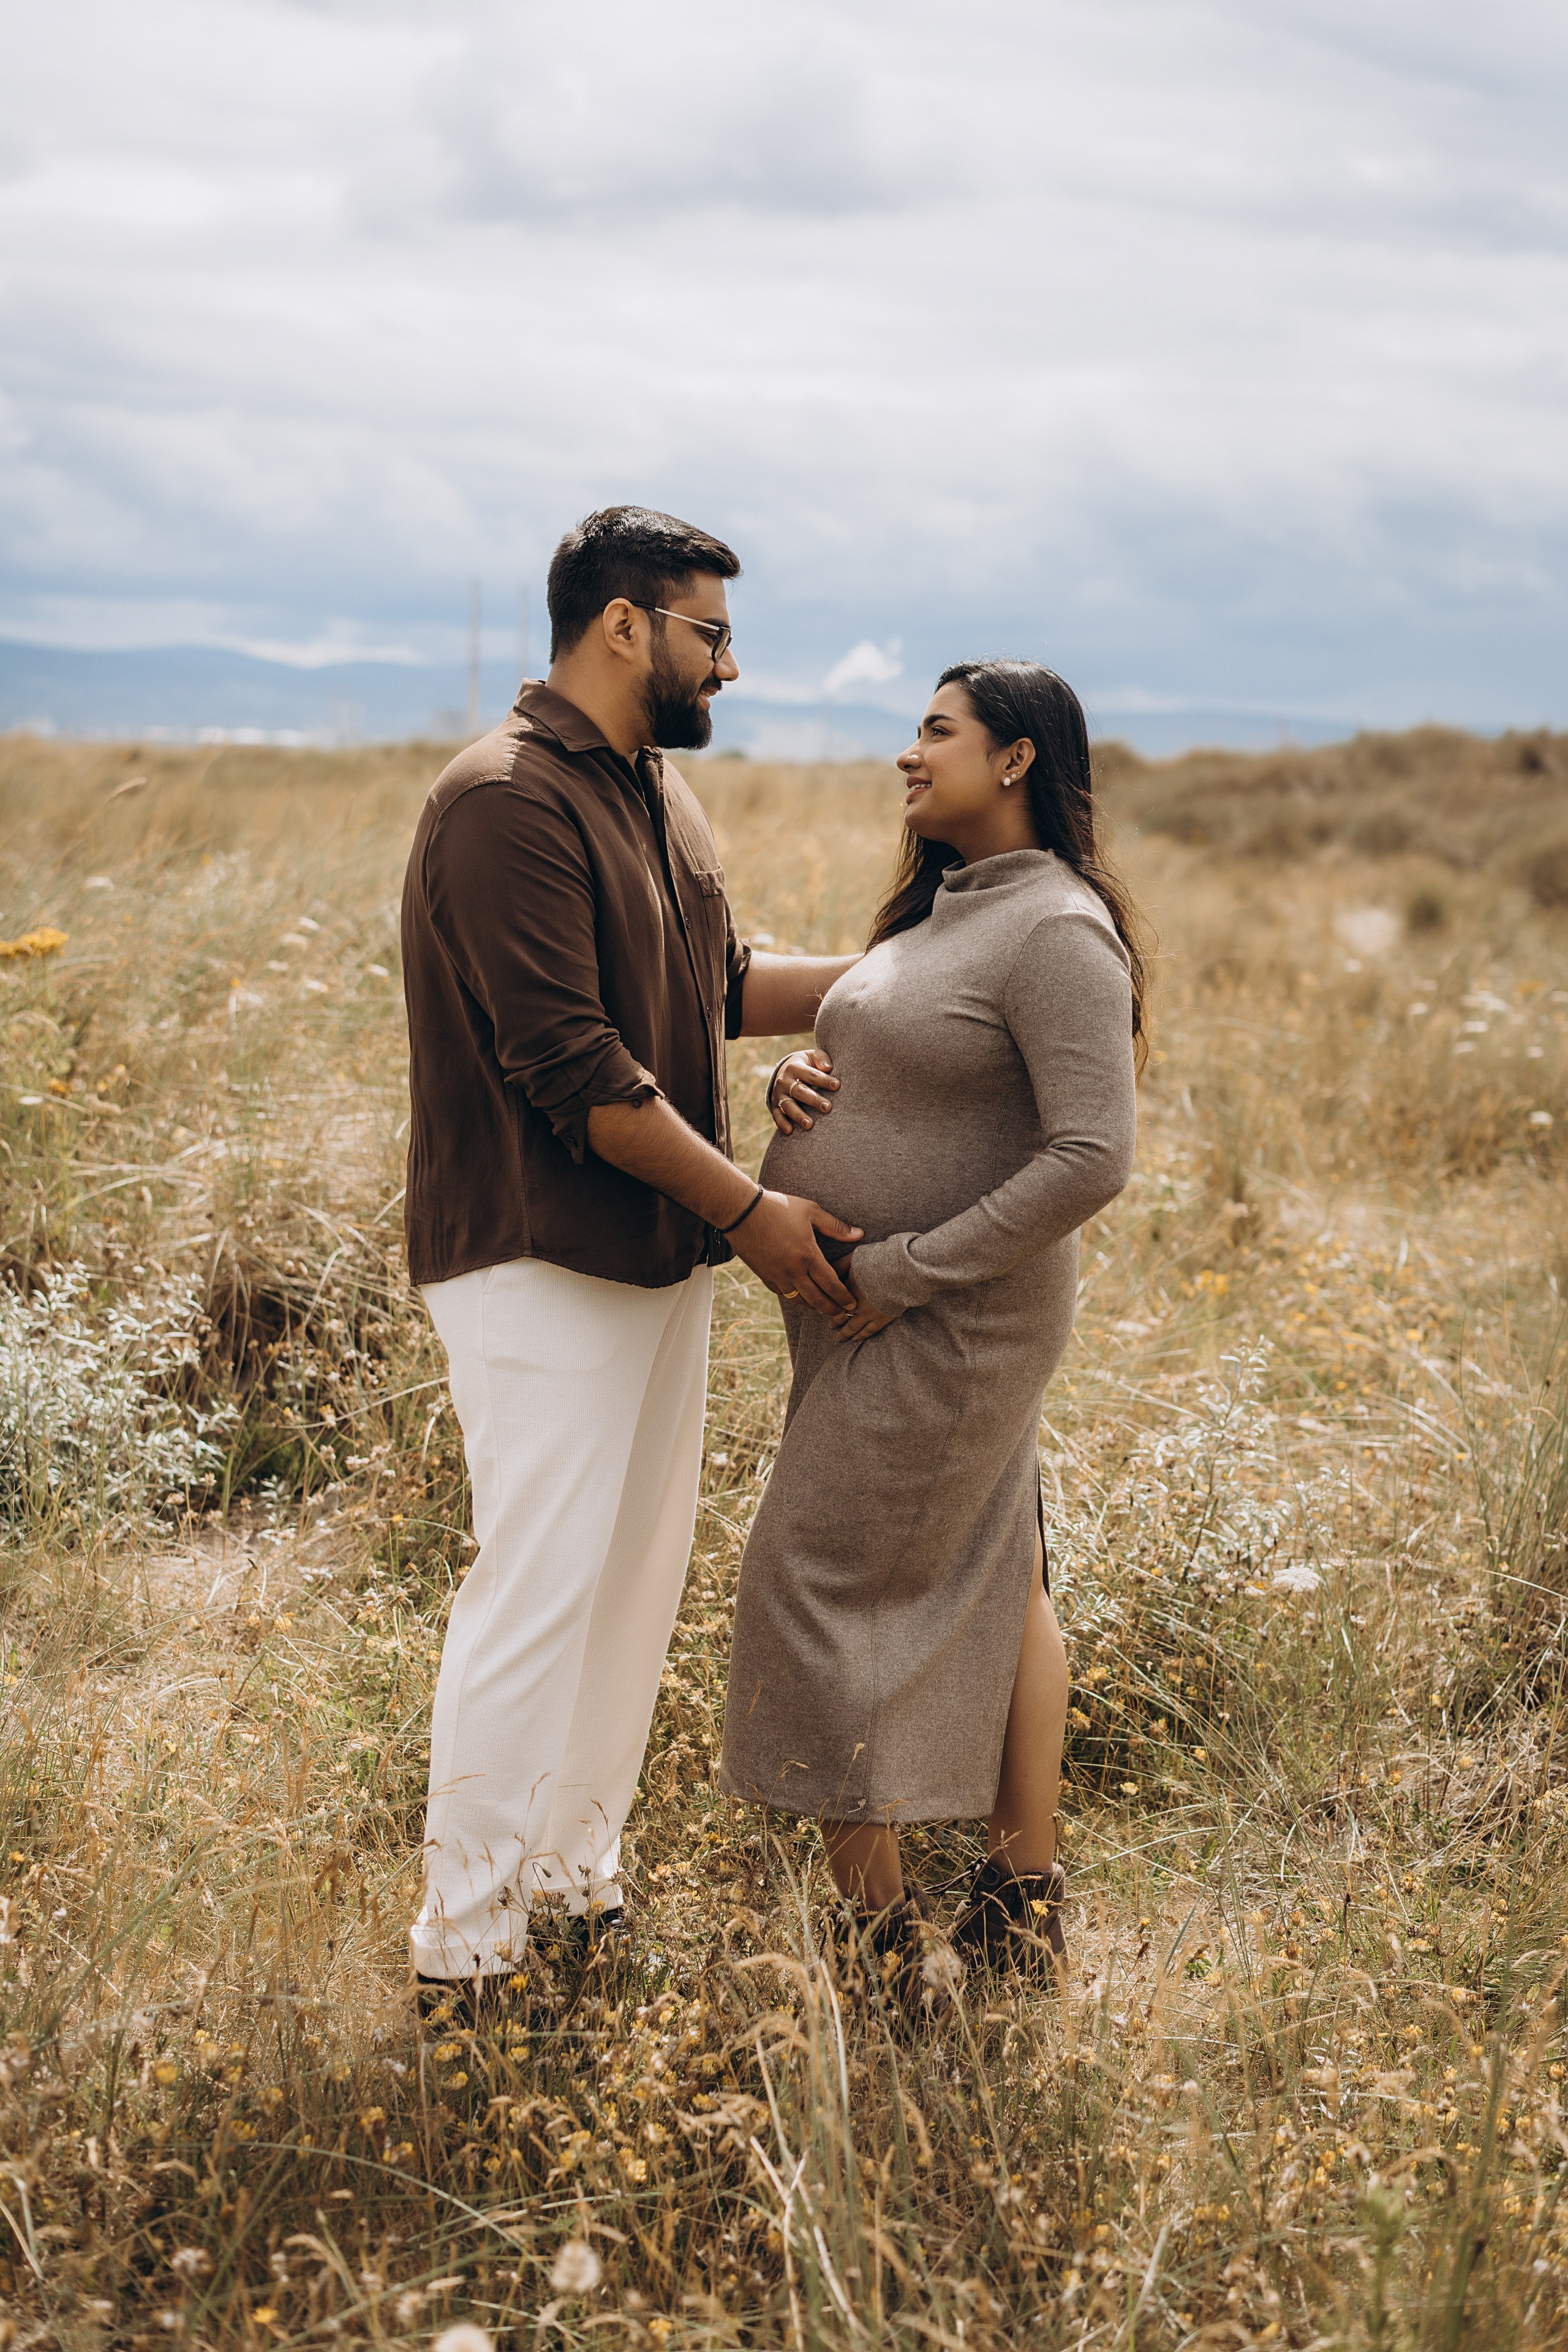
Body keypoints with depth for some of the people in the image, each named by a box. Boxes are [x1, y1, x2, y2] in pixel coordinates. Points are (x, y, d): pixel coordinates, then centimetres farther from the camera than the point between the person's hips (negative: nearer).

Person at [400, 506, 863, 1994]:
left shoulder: (660, 797, 13)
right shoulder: (508, 801, -18)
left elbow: (718, 985, 23)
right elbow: (574, 1068, -22)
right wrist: (748, 1211, -18)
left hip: (661, 1255, 9)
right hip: (539, 1261, -9)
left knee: (642, 1567, 14)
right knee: (538, 1582, -6)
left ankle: (580, 1866, 28)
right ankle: (464, 1937, 5)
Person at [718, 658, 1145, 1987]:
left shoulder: (1059, 935, -19)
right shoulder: (941, 910, 11)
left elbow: (1094, 1158, -27)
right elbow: (872, 1065, 23)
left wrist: (903, 1271, -23)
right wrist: (798, 1076, -2)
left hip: (944, 1325, -9)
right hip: (866, 1310, 9)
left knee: (820, 1591, -6)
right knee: (990, 1588, 14)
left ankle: (876, 1936, 5)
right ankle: (1025, 1899, 24)